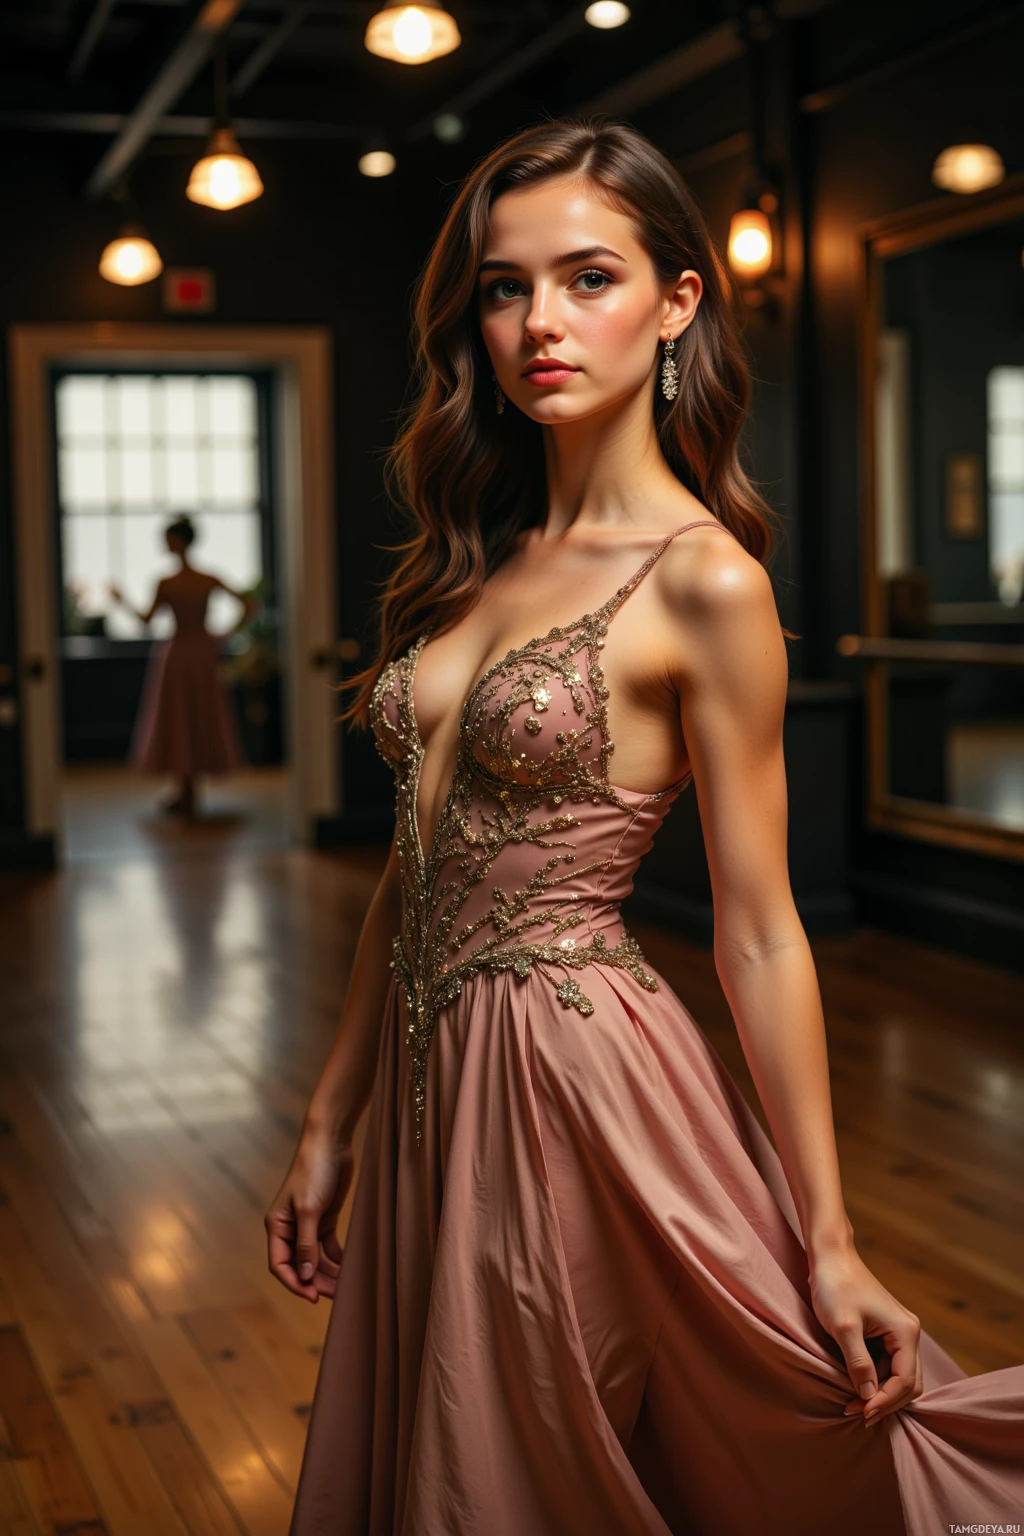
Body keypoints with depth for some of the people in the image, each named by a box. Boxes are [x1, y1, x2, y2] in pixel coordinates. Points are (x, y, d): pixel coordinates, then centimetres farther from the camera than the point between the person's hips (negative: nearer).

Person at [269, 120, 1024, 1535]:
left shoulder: (705, 583, -13)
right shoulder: (477, 557, 7)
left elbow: (759, 938, -11)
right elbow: (417, 865, 10)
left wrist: (828, 1243, -9)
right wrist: (330, 1125, 12)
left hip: (577, 1074, -7)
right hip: (432, 1077, 7)